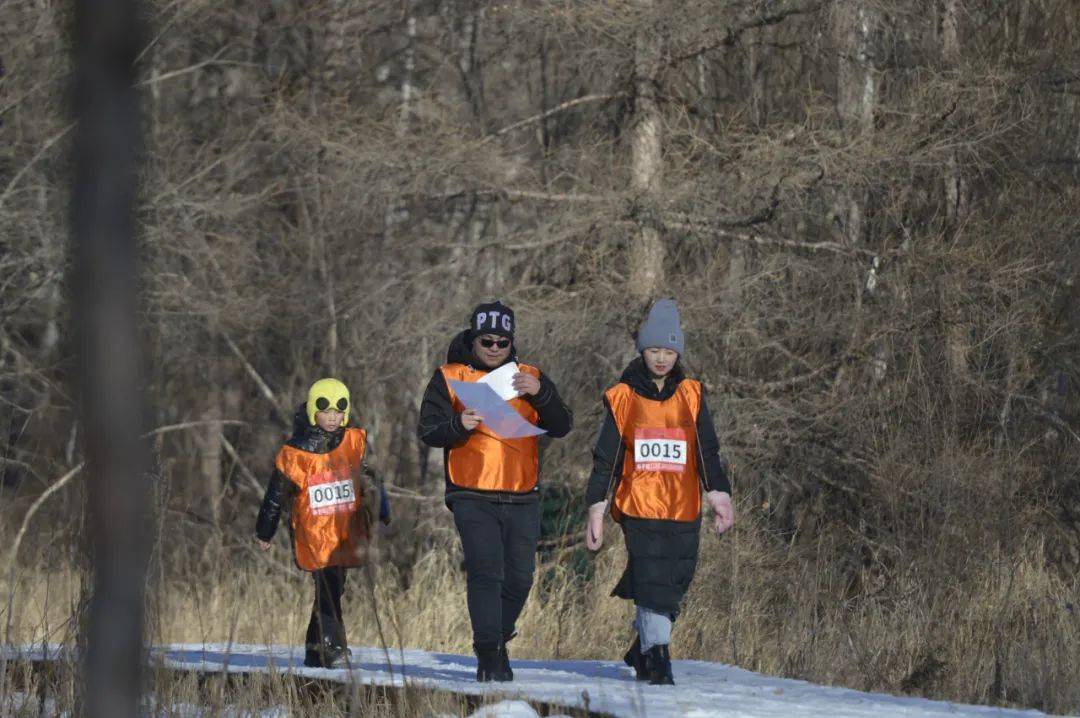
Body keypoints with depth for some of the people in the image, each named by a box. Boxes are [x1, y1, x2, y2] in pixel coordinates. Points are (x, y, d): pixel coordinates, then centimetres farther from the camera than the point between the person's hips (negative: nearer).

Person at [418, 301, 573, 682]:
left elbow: (561, 427, 4)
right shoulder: (450, 378, 5)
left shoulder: (530, 378, 12)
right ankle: (490, 655, -13)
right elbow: (428, 431, -1)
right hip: (473, 497, -3)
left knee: (519, 579, 6)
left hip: (522, 498, 3)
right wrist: (459, 426, -22)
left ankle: (497, 643, 27)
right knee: (486, 574, -15)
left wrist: (540, 393, -14)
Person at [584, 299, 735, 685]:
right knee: (652, 581, -14)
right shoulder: (623, 397, 3)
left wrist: (719, 495, -7)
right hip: (639, 506, -3)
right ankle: (657, 655, -12)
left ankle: (643, 650, 25)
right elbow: (606, 457, 5)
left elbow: (708, 451, 7)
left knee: (675, 582, 7)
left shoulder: (690, 396, 8)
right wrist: (596, 509, 0)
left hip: (683, 510, 3)